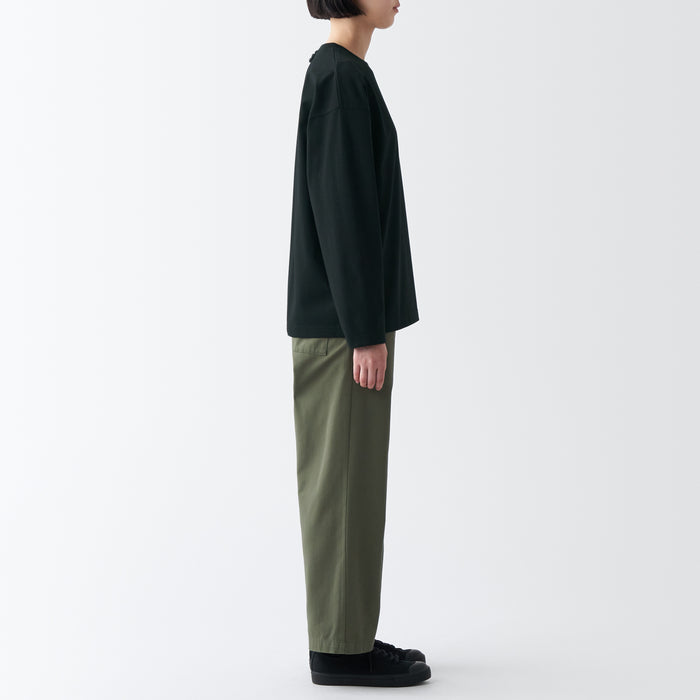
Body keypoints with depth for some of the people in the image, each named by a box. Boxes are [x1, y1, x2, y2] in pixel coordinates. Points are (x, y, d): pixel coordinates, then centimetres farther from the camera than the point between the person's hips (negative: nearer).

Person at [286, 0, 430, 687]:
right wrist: (367, 333, -19)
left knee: (347, 479, 12)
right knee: (346, 482, -3)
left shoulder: (336, 76, 17)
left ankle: (344, 636, 20)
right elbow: (343, 212, -20)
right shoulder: (341, 77, -15)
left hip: (342, 320, 10)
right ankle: (341, 647, 7)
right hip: (344, 321, -10)